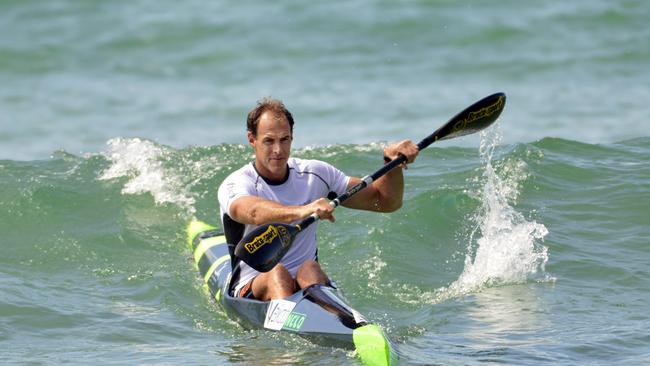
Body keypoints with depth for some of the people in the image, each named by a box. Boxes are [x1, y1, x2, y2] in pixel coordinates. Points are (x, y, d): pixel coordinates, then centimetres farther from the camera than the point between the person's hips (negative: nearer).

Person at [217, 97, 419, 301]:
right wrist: (301, 211, -53)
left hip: (307, 284, 2)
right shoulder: (234, 185, -8)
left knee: (309, 269, -30)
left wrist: (393, 162, -9)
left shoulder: (315, 174, 8)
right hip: (252, 288, -2)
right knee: (276, 273, -33)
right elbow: (254, 212, -34)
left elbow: (387, 202, 11)